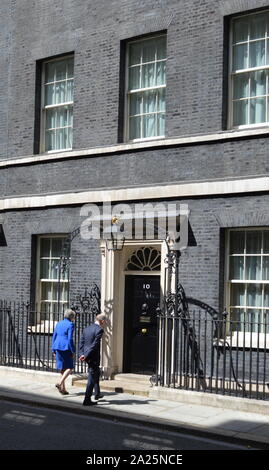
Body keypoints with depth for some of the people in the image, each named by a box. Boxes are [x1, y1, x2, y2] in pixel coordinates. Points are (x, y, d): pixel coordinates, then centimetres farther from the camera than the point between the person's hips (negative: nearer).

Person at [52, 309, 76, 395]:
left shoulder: (59, 324, 13)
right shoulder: (70, 325, -8)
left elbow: (54, 337, 14)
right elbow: (70, 339, -14)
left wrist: (54, 350, 18)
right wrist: (73, 351, -9)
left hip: (58, 347, 7)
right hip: (66, 348, -7)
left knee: (62, 368, 13)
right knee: (69, 367, 2)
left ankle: (63, 389, 13)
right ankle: (60, 383, -16)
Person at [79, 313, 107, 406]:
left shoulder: (86, 329, 10)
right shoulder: (99, 330, -15)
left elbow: (81, 343, 7)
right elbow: (94, 345, -21)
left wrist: (82, 354, -1)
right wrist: (86, 356, -17)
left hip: (87, 357, 8)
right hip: (94, 357, -8)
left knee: (97, 373, 26)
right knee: (92, 378, 0)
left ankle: (97, 394, 40)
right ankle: (87, 400, 2)